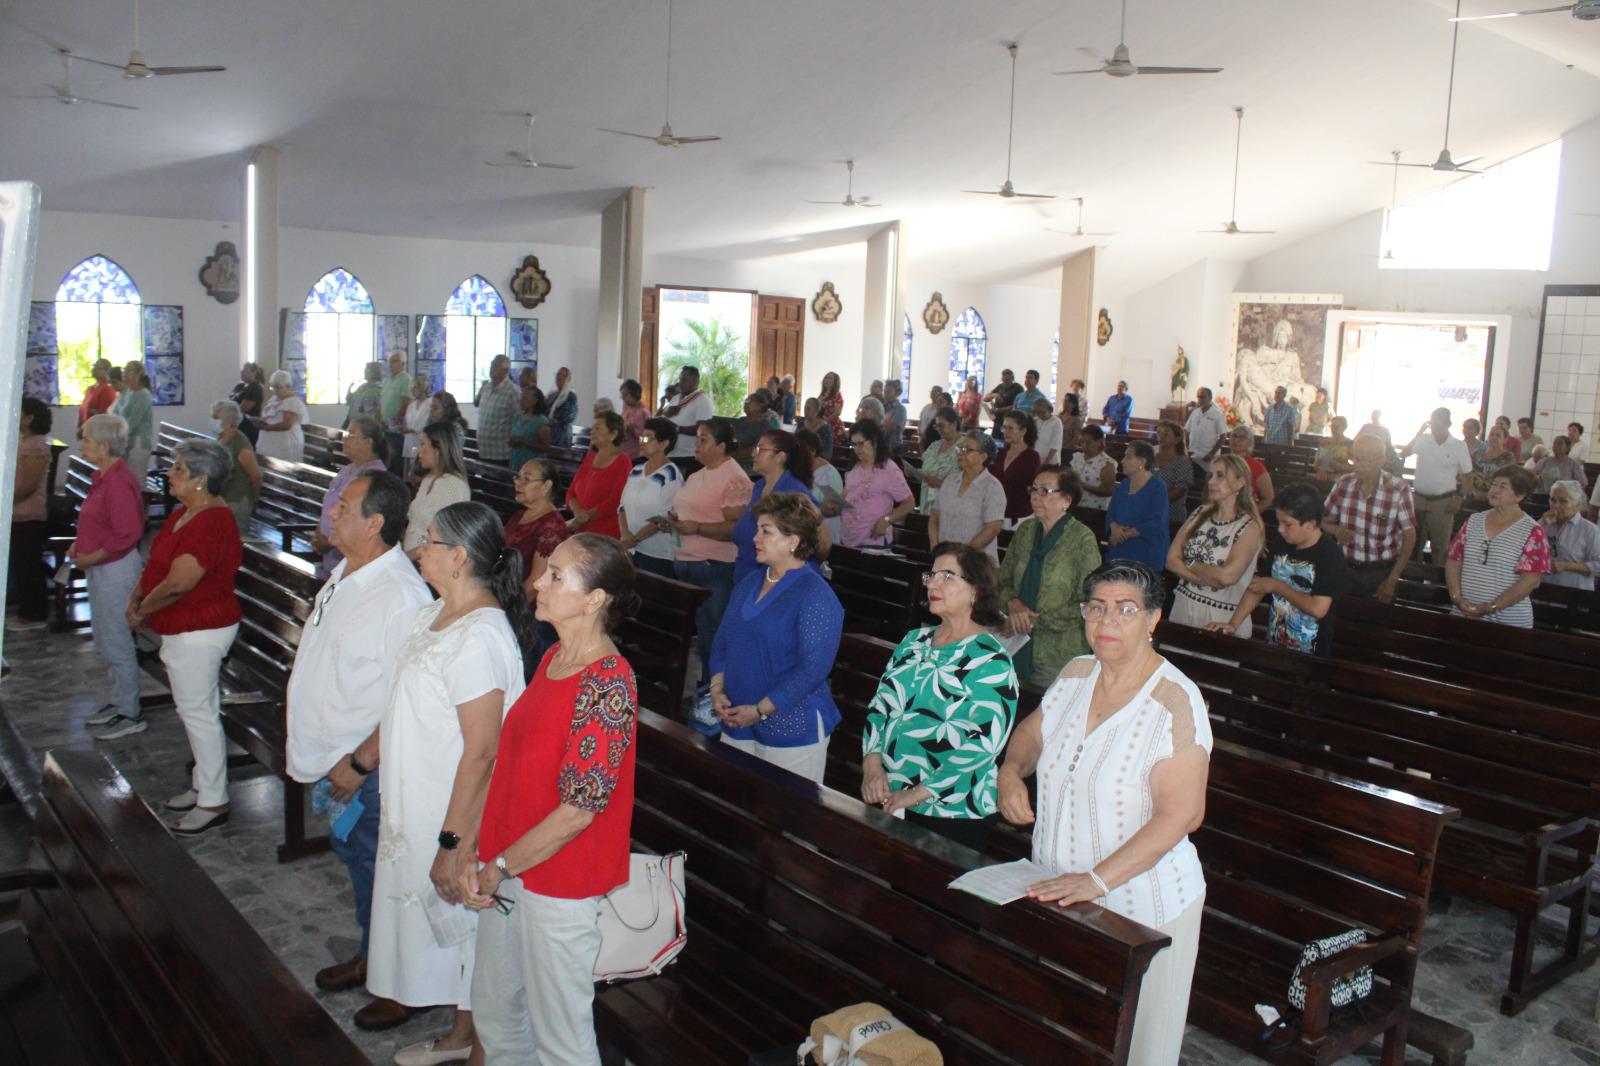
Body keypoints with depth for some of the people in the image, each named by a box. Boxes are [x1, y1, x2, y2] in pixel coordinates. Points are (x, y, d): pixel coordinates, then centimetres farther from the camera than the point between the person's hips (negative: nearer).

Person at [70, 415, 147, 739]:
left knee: (117, 643, 0)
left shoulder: (119, 482, -23)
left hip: (116, 569, -10)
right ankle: (118, 700, 34)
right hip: (102, 568, 10)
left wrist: (91, 558, -18)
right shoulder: (104, 476, 8)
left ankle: (130, 714, 12)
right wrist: (80, 546, 7)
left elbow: (128, 534, -25)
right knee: (104, 640, 21)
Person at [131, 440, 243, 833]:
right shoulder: (183, 513, 9)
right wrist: (136, 598, -1)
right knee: (195, 710, 19)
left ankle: (213, 802, 8)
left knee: (199, 714, -2)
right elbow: (157, 564, 15)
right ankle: (202, 784, 33)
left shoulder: (210, 524, -25)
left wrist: (142, 610, -12)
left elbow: (178, 583, -28)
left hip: (199, 633, -10)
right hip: (183, 630, 10)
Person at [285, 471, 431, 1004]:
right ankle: (372, 955, 44)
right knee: (352, 852, 23)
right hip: (335, 759, 10)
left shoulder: (401, 596, -28)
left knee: (380, 868, 7)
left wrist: (359, 763, -23)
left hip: (371, 768, -9)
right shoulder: (345, 574, 3)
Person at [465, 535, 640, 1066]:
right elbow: (512, 764, 10)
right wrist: (479, 853, 3)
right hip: (506, 873, 8)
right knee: (493, 1012, 23)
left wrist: (499, 868, -13)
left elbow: (579, 809, -22)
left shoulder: (608, 684, -22)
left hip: (560, 883, -8)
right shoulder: (552, 660, 5)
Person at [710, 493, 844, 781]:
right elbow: (722, 641, 15)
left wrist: (759, 711, -19)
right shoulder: (749, 583, 11)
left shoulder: (816, 596, -14)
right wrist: (717, 689, -1)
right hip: (736, 724, 7)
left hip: (792, 732, -7)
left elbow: (813, 668, -21)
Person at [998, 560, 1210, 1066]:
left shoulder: (1175, 702, -19)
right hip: (1059, 893, 6)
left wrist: (1098, 879, -29)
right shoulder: (1076, 674, 1)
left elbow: (1181, 815, -25)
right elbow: (1032, 732, 19)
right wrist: (1011, 770, -3)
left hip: (1139, 909, -5)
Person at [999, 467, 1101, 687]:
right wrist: (1013, 603, -11)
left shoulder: (1082, 539, -11)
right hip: (1018, 647, 5)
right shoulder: (1025, 530, 5)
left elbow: (1087, 608, -13)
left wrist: (1035, 620, -14)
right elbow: (1003, 580, 11)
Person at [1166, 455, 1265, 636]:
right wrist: (1207, 578, -13)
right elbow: (1171, 559, -1)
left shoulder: (1249, 526, -9)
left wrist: (1191, 566, -5)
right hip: (1183, 606, 5)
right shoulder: (1200, 514, 7)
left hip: (1222, 615, -5)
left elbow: (1227, 576, -21)